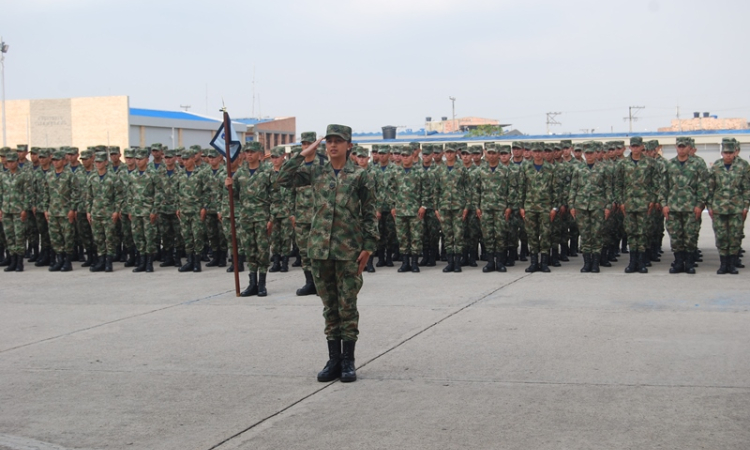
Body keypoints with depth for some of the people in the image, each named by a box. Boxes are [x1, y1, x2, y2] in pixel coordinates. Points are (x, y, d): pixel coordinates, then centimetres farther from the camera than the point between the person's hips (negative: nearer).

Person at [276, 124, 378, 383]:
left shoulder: (359, 176, 1)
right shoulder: (316, 173, 9)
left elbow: (369, 214, 1)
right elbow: (283, 179, 3)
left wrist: (368, 247, -5)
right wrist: (303, 155, 1)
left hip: (348, 250, -3)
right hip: (320, 248, 3)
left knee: (348, 306, 1)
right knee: (329, 306, 9)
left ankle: (348, 361, 9)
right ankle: (334, 360, 16)